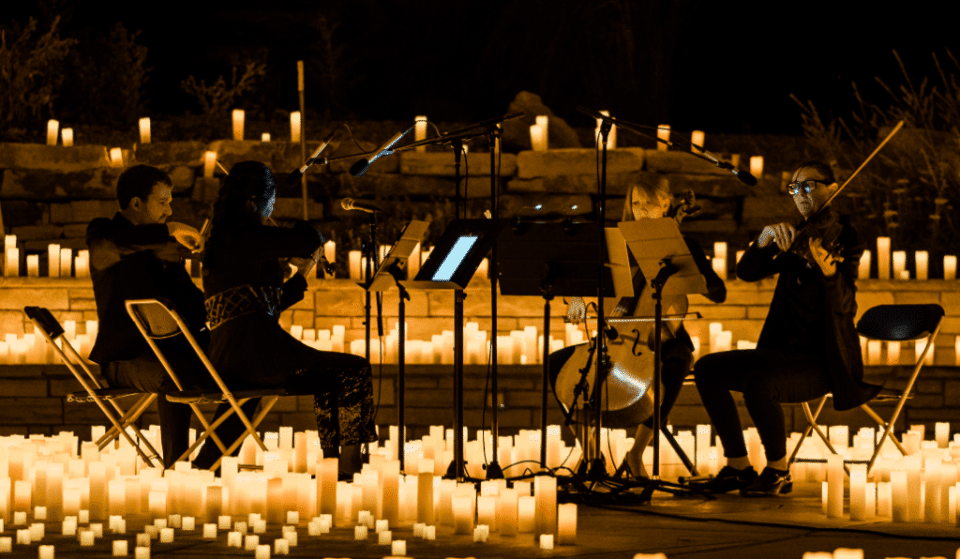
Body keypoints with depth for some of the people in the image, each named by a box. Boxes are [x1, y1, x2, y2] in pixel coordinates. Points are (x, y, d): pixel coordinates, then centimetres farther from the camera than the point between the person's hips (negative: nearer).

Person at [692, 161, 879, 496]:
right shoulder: (793, 241, 12)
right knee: (708, 369, -7)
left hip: (822, 363, -7)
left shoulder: (844, 238, -7)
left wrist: (828, 270, -42)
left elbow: (844, 305, -22)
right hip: (785, 352, 7)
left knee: (758, 383, -33)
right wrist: (765, 239, -18)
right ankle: (738, 466, 0)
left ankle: (778, 471, -12)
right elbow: (746, 272, 0)